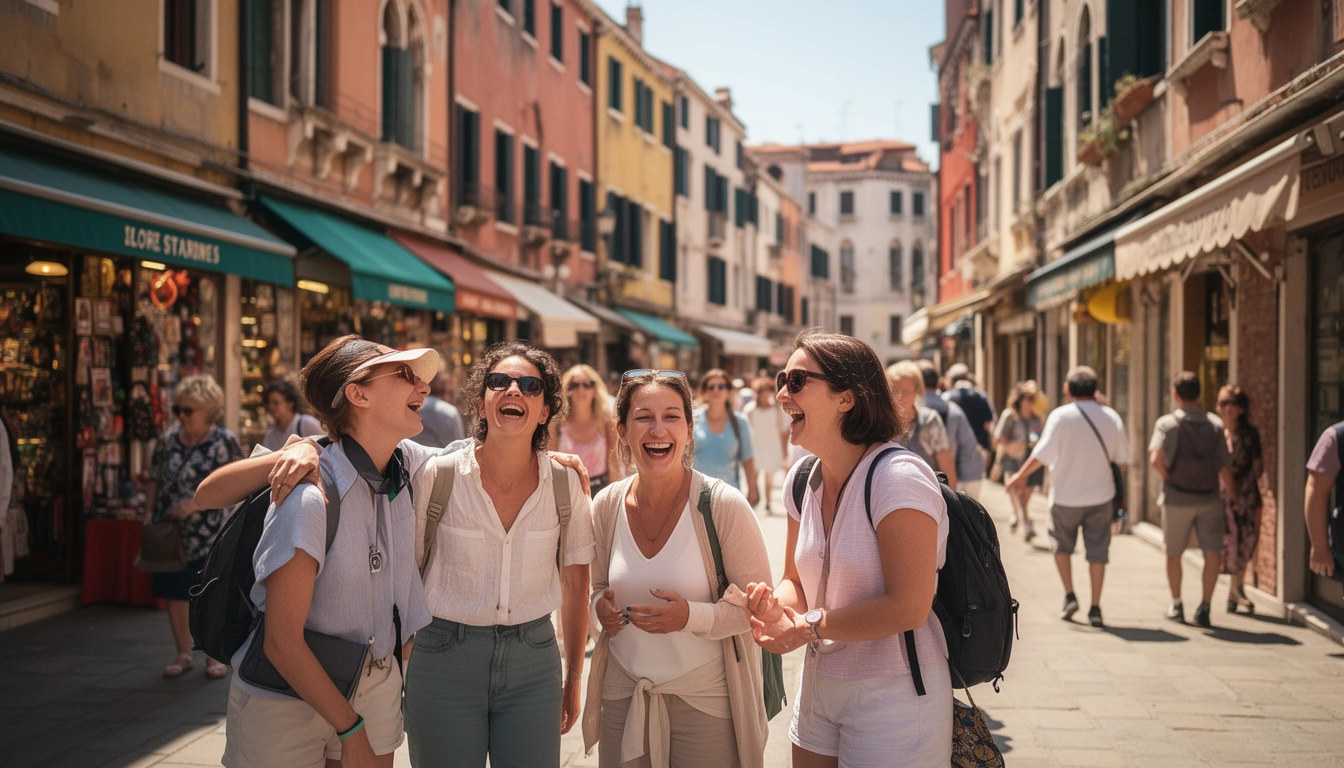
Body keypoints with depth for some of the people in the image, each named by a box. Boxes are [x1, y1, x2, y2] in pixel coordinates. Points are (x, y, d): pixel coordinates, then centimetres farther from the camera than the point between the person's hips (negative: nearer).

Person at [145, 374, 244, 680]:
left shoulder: (224, 441, -6)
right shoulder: (167, 440, 7)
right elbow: (154, 481, 13)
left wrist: (195, 503, -19)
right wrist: (149, 514, 0)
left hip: (208, 535, -4)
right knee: (174, 594, 9)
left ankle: (214, 656, 15)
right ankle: (183, 655, 21)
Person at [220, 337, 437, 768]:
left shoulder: (410, 465, -6)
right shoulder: (310, 498, -25)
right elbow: (282, 643, -23)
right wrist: (352, 731, -19)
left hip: (376, 683, 6)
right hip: (287, 696, -5)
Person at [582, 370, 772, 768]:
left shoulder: (724, 505, -14)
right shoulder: (606, 506, -1)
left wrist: (691, 616, -26)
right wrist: (601, 606, -9)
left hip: (706, 701, -3)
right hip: (623, 694, 4)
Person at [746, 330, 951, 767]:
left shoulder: (899, 478, -21)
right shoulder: (802, 479, 3)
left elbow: (908, 608, -24)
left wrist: (811, 626, -17)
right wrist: (780, 607, -11)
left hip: (895, 699, -7)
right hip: (818, 687, 7)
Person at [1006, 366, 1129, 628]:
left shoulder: (1060, 416, -12)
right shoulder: (1111, 417, -1)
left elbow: (1042, 454, -16)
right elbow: (1123, 457, 6)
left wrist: (1021, 475, -5)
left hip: (1066, 496, -2)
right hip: (1100, 496, 2)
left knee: (1062, 545, 18)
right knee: (1097, 551, 7)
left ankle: (1069, 596, 11)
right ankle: (1095, 608, 6)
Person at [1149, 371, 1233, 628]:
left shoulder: (1167, 423, -6)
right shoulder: (1215, 424, 2)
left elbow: (1155, 460, -21)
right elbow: (1225, 468, 1)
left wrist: (1168, 478, -3)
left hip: (1176, 498, -1)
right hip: (1209, 498, 1)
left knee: (1173, 554, 14)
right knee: (1213, 552, 1)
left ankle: (1176, 606, 26)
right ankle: (1204, 607, -9)